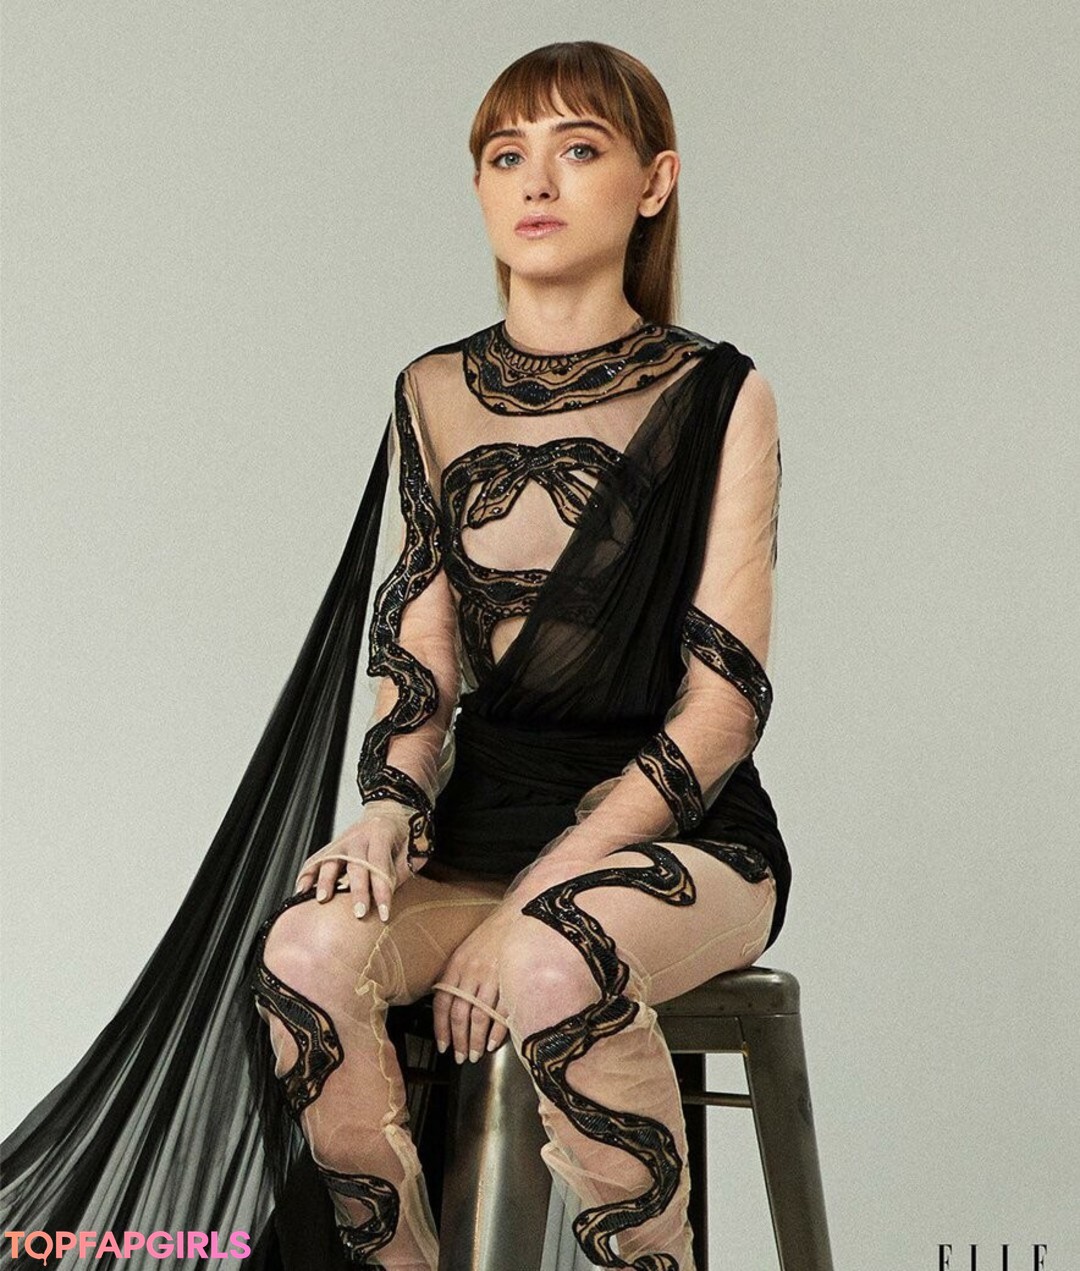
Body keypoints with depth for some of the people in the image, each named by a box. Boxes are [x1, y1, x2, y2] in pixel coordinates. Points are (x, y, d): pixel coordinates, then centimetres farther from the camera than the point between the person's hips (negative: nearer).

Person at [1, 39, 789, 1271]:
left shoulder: (716, 397, -2)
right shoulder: (434, 396, 10)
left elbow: (724, 697, -8)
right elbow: (417, 660, 7)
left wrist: (533, 904, -17)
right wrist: (390, 808, -16)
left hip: (676, 833, -3)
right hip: (485, 826, 3)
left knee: (553, 972, -36)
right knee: (304, 955, -27)